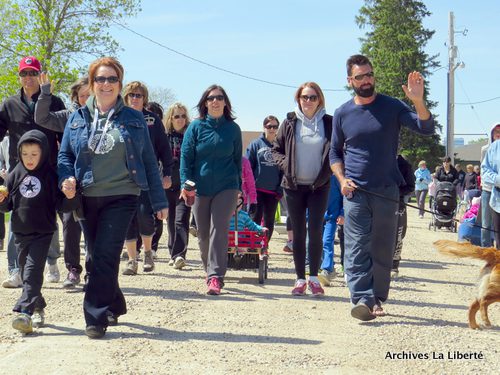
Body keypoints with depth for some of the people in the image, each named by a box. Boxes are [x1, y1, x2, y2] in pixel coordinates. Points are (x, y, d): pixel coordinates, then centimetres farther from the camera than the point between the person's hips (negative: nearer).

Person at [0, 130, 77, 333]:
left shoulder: (50, 175, -6)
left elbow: (61, 204, -7)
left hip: (43, 233, -5)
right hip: (20, 232, 5)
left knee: (33, 271, -14)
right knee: (27, 272, 13)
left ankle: (24, 311, -21)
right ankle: (38, 308, 28)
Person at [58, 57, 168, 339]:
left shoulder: (134, 119, 4)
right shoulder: (78, 118, 9)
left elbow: (149, 162, 7)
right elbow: (65, 154, 12)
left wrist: (159, 201, 6)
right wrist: (67, 177, -10)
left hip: (121, 197, -3)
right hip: (87, 198, 3)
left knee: (104, 258, -12)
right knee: (96, 259, 11)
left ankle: (97, 318, -7)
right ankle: (114, 306, 29)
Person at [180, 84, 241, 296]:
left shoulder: (233, 128, 4)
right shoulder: (196, 127, 1)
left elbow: (238, 159, 12)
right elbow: (186, 156, 0)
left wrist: (239, 187, 12)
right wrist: (185, 183, -11)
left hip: (226, 187, -1)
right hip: (200, 188, 1)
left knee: (219, 229, -14)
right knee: (203, 234, 9)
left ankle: (216, 277, -17)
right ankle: (210, 271, 27)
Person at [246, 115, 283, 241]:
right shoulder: (255, 144, 0)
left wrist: (280, 189, -2)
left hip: (273, 192, 3)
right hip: (257, 189, -3)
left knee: (269, 222, 10)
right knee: (255, 219, -4)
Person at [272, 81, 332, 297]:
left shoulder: (328, 123, 0)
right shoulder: (290, 123, 4)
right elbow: (276, 149, 10)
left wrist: (326, 173, -7)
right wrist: (285, 165, -6)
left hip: (318, 186, -1)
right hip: (293, 186, 2)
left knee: (315, 231, -8)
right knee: (298, 233, 6)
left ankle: (314, 277, 3)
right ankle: (300, 279, 12)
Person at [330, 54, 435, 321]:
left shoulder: (391, 107, 1)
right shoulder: (342, 114, 6)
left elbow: (426, 128, -9)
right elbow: (335, 152, 16)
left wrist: (418, 101, -27)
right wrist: (342, 179, -2)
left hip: (387, 191, 0)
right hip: (355, 192, 0)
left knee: (383, 251, 7)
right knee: (357, 249, -11)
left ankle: (377, 299, 19)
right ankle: (362, 300, -16)